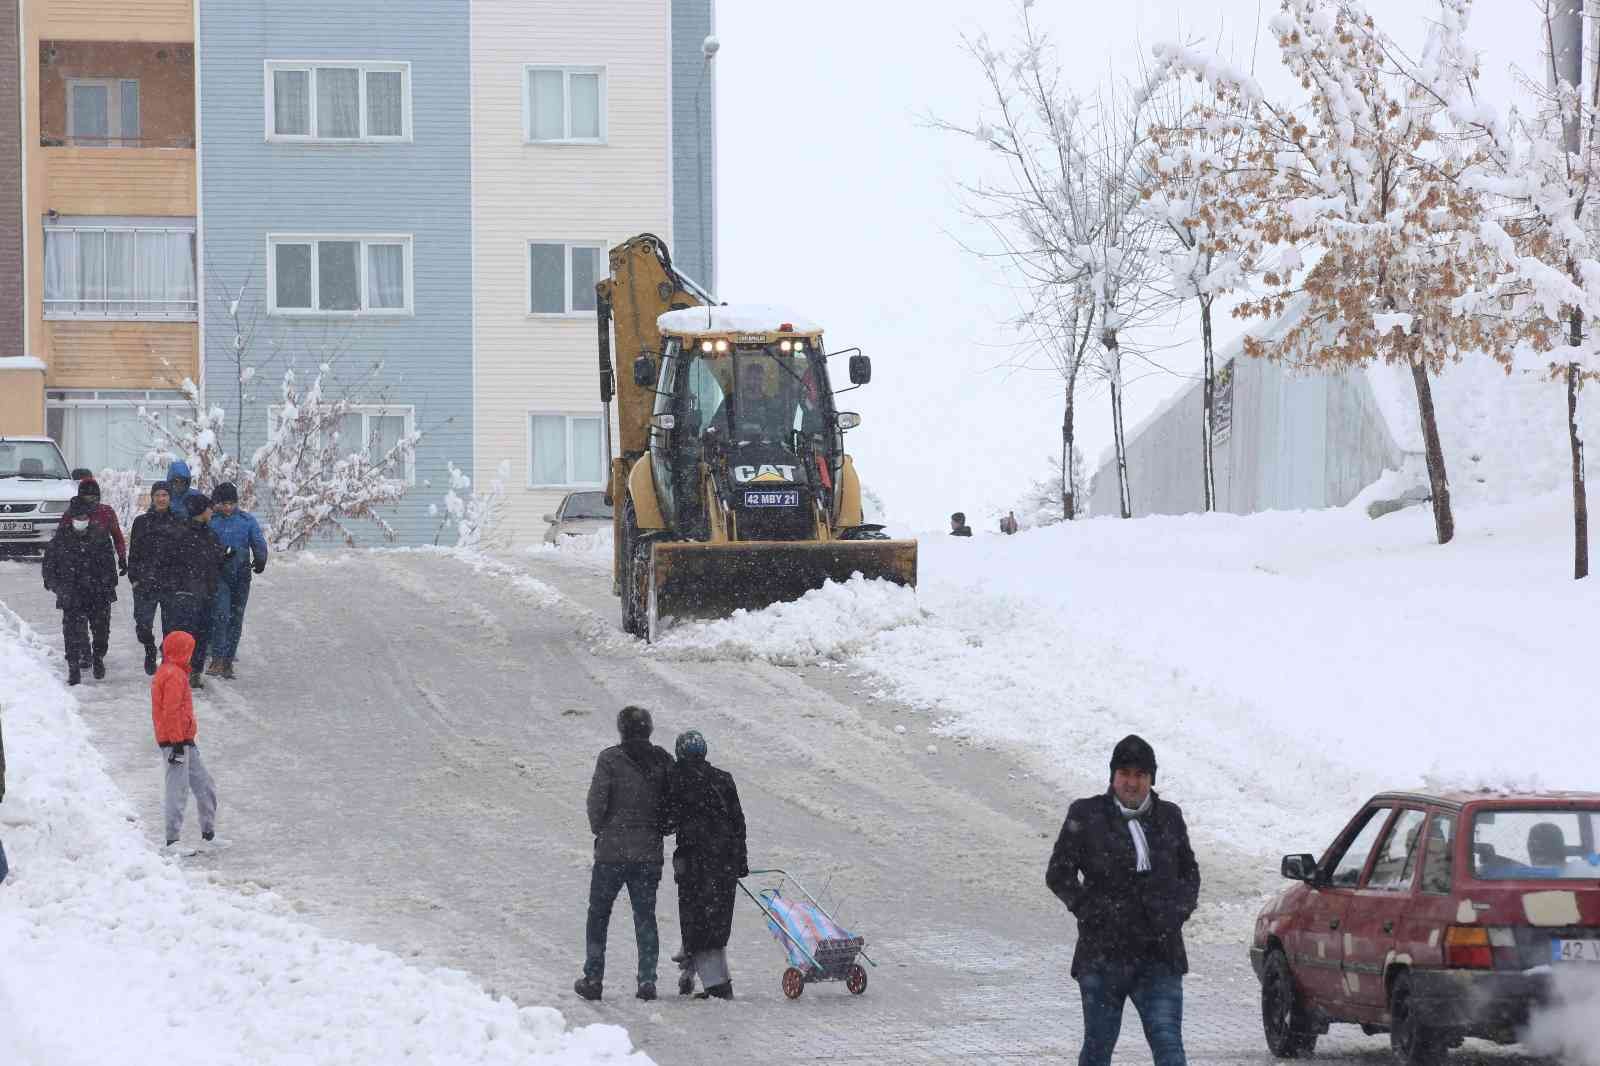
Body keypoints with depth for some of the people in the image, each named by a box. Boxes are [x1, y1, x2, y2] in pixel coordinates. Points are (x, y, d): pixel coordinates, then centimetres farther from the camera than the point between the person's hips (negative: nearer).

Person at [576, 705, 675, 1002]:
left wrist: (599, 830, 6)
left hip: (611, 850, -3)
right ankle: (647, 979, 1)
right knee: (645, 916, 10)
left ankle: (593, 978, 9)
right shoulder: (662, 761, 0)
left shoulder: (610, 759, -9)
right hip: (649, 852, 3)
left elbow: (597, 801, -11)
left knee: (598, 914, 11)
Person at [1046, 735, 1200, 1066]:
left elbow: (1190, 873, 20)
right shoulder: (1086, 816, 0)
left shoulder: (1169, 817, 9)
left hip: (1160, 957, 2)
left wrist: (1179, 909, 3)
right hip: (1103, 954, -2)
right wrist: (1091, 911, -7)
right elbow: (1058, 875, 3)